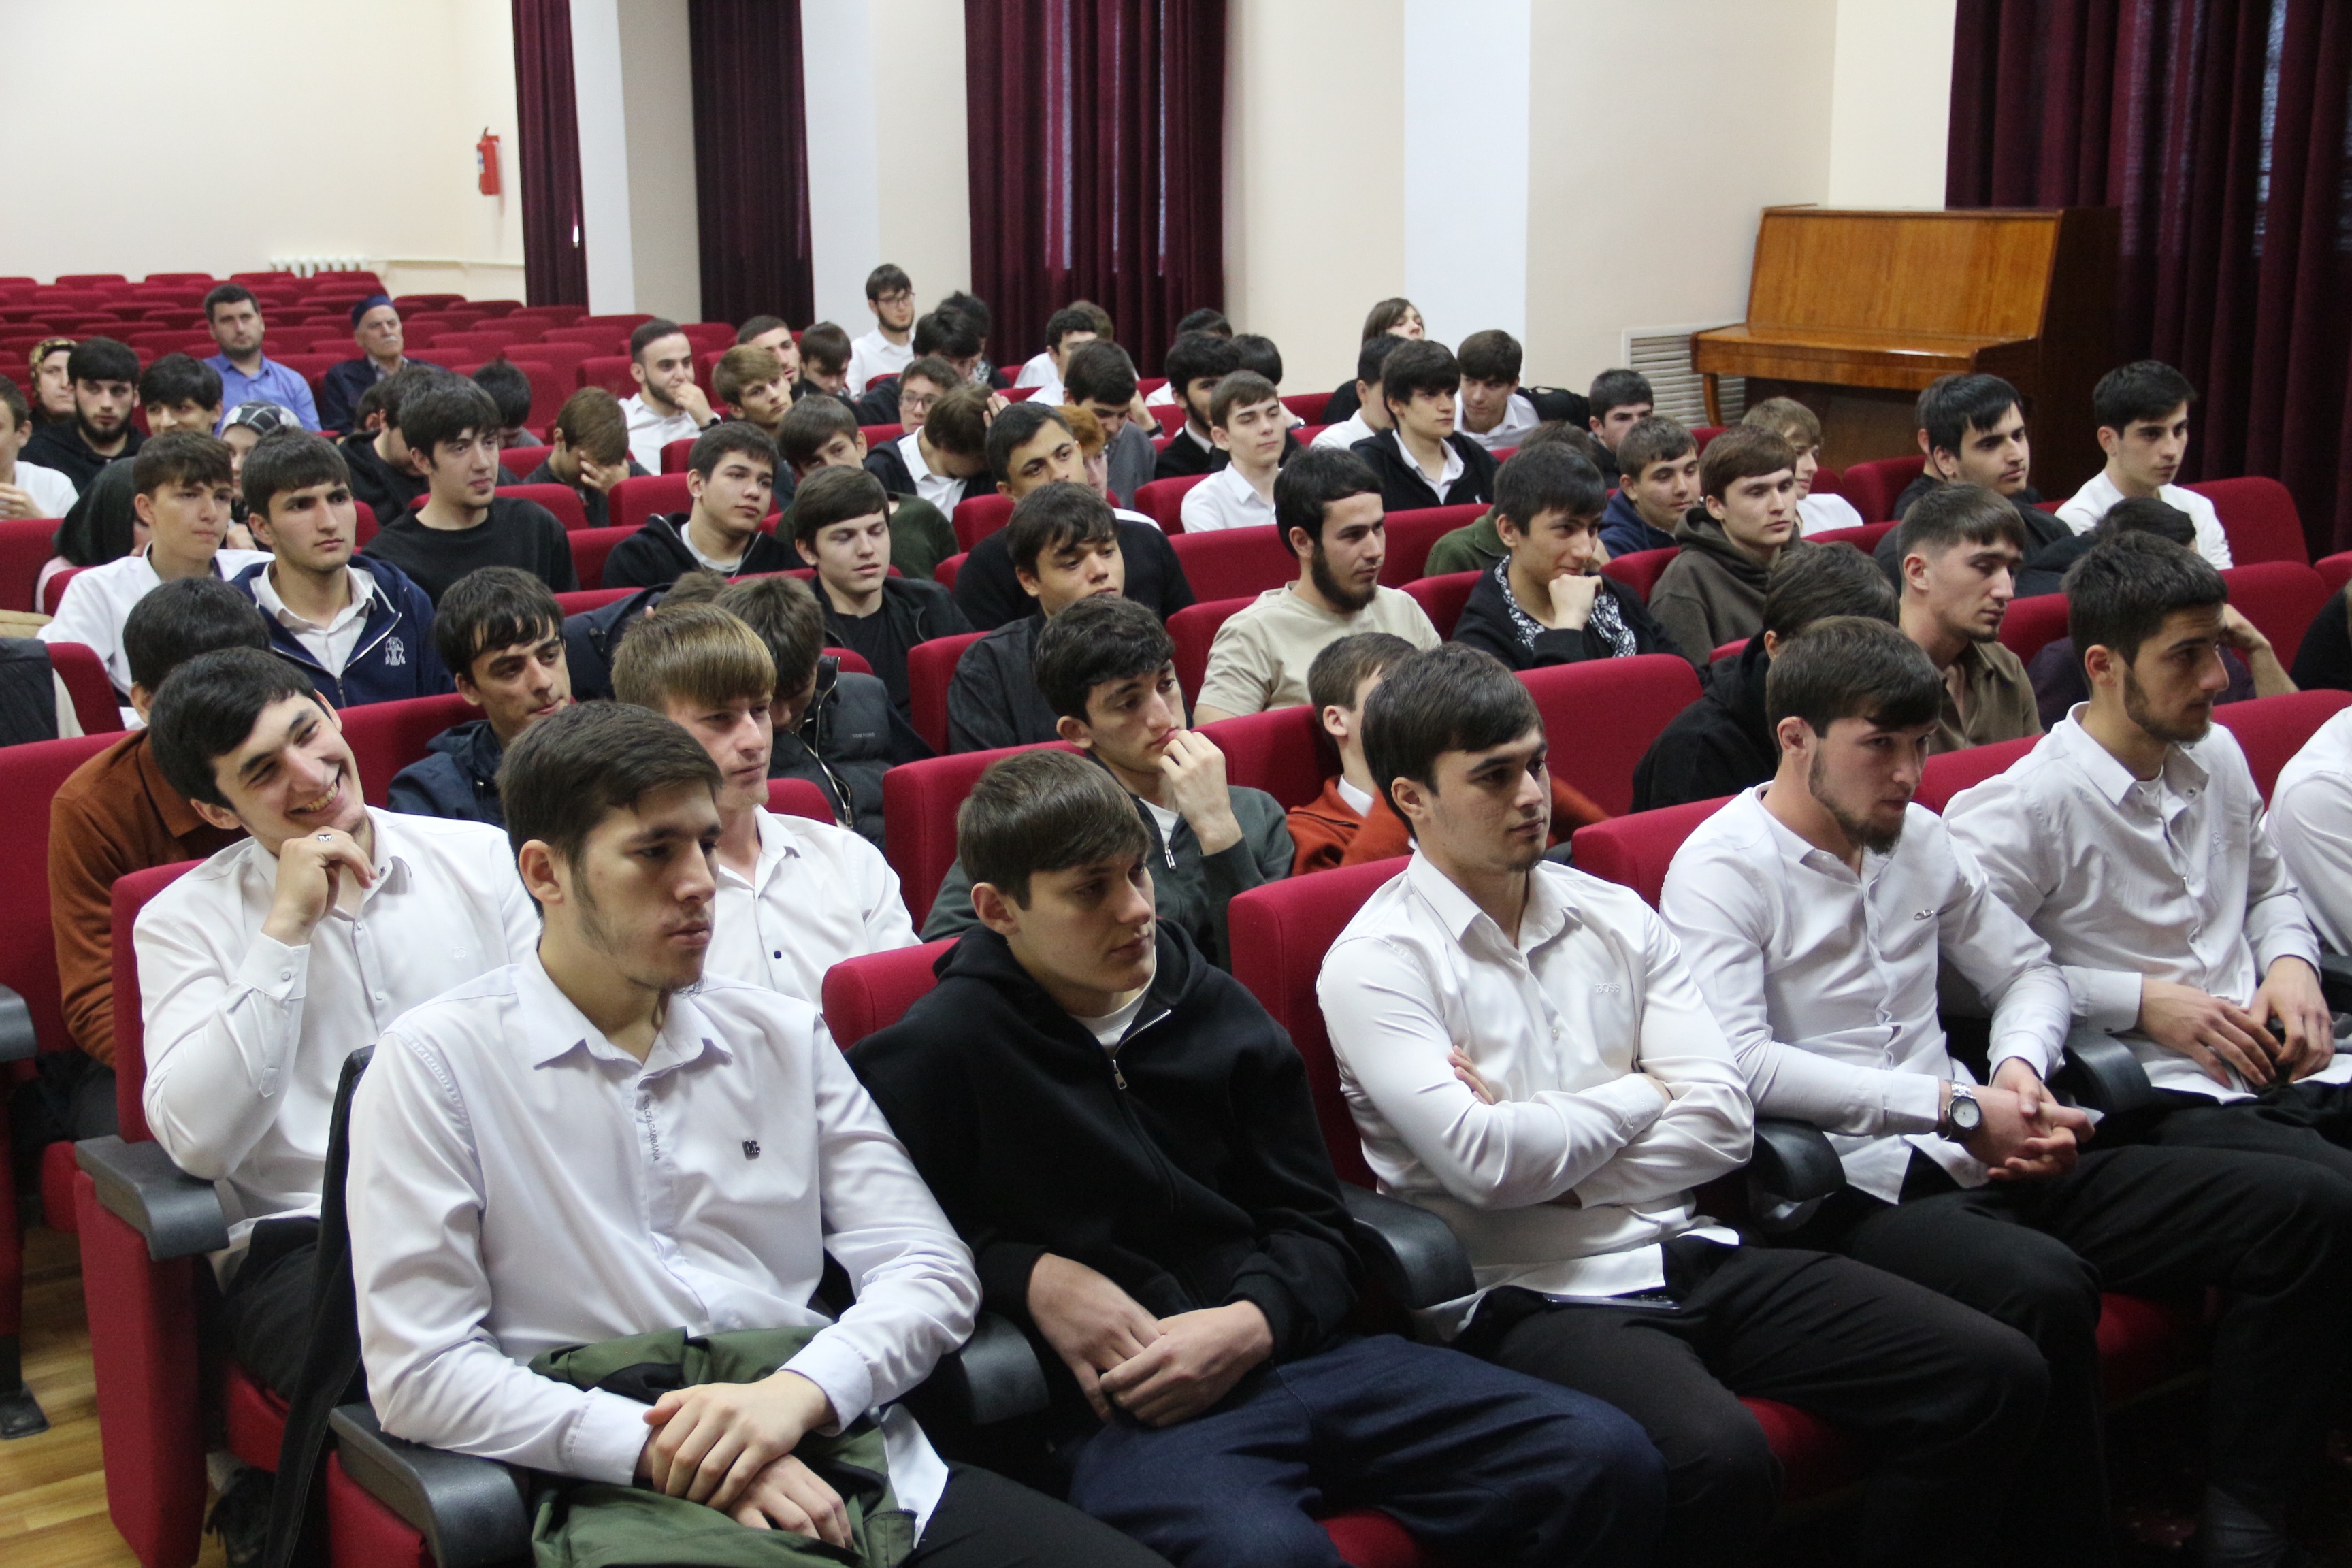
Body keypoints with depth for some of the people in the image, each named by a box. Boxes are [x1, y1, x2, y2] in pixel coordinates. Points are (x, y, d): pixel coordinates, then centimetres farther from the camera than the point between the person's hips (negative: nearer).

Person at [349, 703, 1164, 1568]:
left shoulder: (784, 1036, 17)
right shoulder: (435, 1062, 4)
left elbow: (932, 1269, 10)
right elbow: (419, 1371, -2)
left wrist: (799, 1391, -9)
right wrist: (661, 1448, -13)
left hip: (853, 1459, 3)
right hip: (628, 1497, -3)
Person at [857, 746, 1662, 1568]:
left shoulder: (1216, 1009, 14)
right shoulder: (940, 1051, -1)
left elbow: (1313, 1222, 15)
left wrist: (1251, 1322, -6)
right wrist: (1028, 1276, -10)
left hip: (1285, 1345, 6)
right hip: (1128, 1404, -6)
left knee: (1607, 1461, -11)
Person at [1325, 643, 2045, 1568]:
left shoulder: (1613, 916, 14)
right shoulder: (1375, 964, -4)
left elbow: (1723, 1120, 5)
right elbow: (1482, 1162, -18)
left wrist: (1545, 1159, -8)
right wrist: (1639, 1096, -1)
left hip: (1687, 1257, 6)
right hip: (1530, 1298, -6)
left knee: (1995, 1375, -7)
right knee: (1717, 1457, -36)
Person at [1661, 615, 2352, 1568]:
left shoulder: (1919, 839, 16)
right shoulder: (1722, 868, -6)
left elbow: (2028, 972, 25)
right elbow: (1741, 1067, -20)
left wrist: (2021, 1068, 1)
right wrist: (1956, 1108, -18)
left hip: (1973, 1165, 8)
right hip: (1850, 1192, -8)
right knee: (2045, 1289, -38)